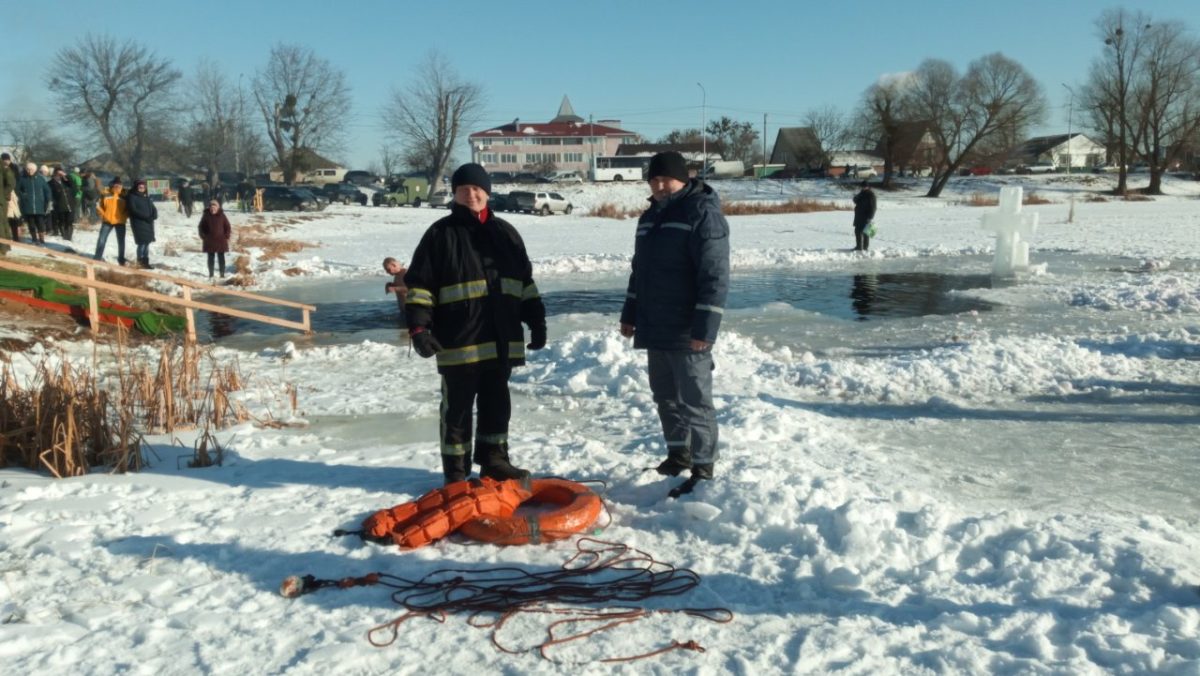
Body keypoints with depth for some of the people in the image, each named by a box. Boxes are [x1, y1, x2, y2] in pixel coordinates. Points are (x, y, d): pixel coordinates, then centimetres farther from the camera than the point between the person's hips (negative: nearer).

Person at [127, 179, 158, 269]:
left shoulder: (147, 197, 16)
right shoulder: (132, 197, -5)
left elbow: (153, 207, 16)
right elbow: (133, 210, -14)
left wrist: (154, 215, -6)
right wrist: (146, 216, -20)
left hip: (148, 223, 7)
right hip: (138, 223, -7)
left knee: (147, 242, 8)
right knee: (142, 242, -11)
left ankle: (145, 261, 15)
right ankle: (140, 262, -6)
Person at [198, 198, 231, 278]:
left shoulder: (222, 215, -1)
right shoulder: (206, 216, -1)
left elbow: (227, 227, 5)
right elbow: (201, 227, 7)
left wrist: (226, 237, -2)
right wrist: (203, 237, 1)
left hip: (221, 240, -1)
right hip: (209, 241, 1)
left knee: (221, 258, 1)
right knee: (210, 258, 6)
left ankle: (222, 274, 5)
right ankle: (211, 274, 13)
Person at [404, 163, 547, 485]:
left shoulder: (504, 232, 13)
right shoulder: (440, 234, -1)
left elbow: (526, 282, 18)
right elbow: (419, 285, -4)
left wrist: (536, 321, 13)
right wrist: (418, 327, -15)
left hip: (501, 339, 5)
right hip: (458, 340, -4)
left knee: (497, 403, 14)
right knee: (457, 407, 4)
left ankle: (494, 460, 27)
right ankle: (456, 471, 14)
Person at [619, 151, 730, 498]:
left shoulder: (703, 214, -13)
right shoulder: (650, 216, 15)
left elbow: (715, 277, -19)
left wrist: (705, 328, -24)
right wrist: (630, 315, 22)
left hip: (687, 333, -8)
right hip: (655, 329, 8)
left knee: (694, 401, -3)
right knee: (665, 396, 17)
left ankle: (703, 469, 5)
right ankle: (678, 453, 32)